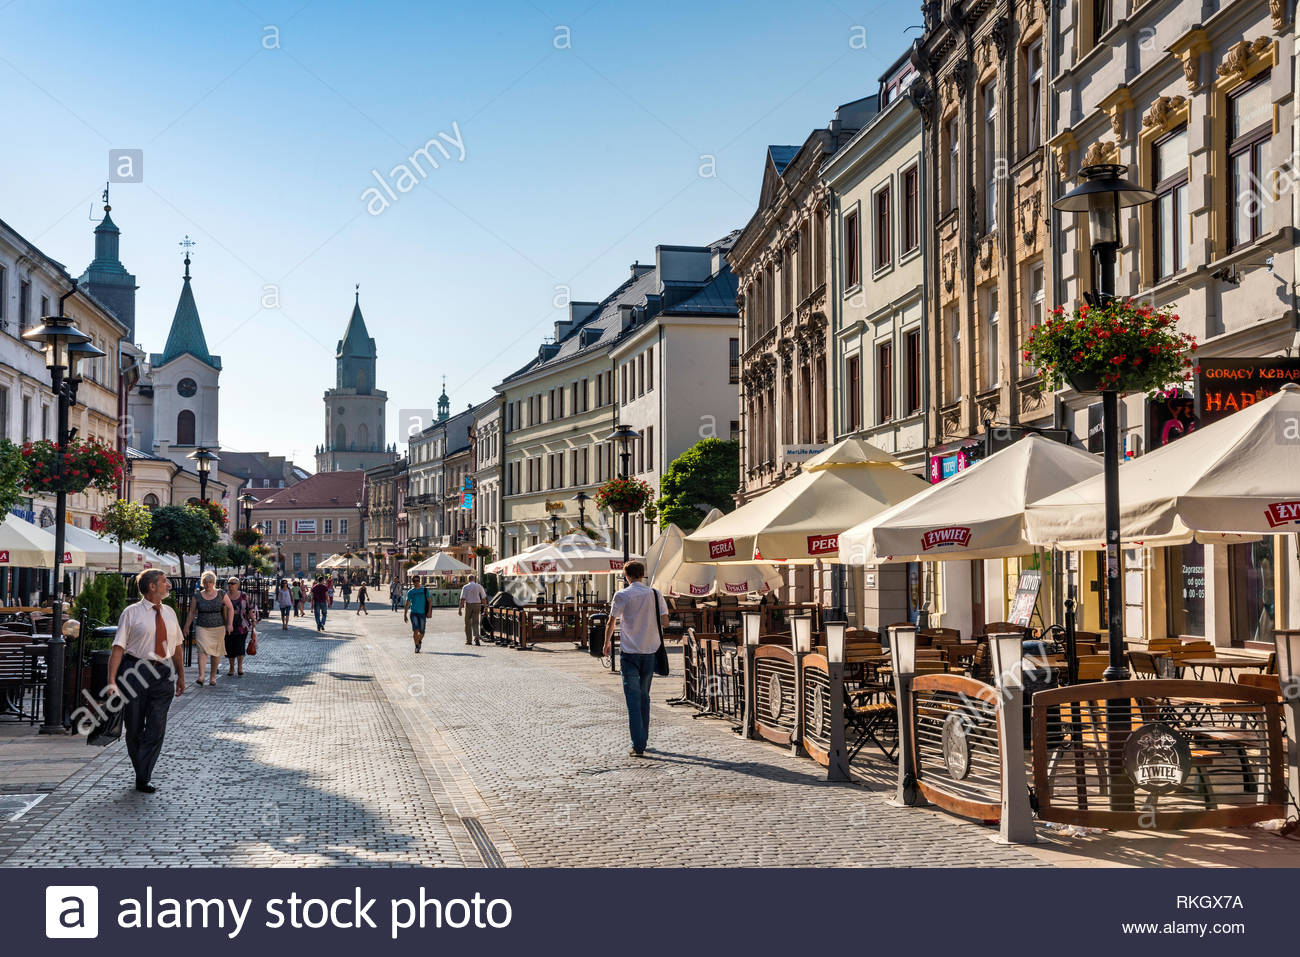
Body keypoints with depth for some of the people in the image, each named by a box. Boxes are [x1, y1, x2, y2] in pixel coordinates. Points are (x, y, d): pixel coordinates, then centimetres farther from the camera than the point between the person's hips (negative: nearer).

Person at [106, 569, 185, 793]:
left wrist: (181, 676, 21)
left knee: (156, 727, -3)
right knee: (134, 727, 6)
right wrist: (112, 681, -16)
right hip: (136, 671, -3)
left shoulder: (169, 613, 12)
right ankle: (140, 771, 26)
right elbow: (119, 647, -9)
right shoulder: (131, 613, -3)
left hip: (163, 673, 3)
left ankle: (144, 779, 1)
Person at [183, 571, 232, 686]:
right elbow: (191, 613, 8)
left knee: (216, 652, 5)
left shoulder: (221, 595, 1)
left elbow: (230, 608, 7)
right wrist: (187, 627, 9)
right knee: (203, 650, -15)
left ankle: (213, 676, 19)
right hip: (202, 627, -1)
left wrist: (229, 624, 0)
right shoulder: (197, 596, 3)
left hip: (218, 628, 1)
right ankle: (201, 676, -23)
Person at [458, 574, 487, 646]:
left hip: (468, 605, -2)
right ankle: (476, 638, -16)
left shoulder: (465, 587, -3)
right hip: (477, 605, 2)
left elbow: (462, 599, -10)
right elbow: (484, 598, 3)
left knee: (468, 624, 10)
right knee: (475, 623, 4)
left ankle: (468, 640, 15)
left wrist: (460, 609, -10)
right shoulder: (479, 586, 4)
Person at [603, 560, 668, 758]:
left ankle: (638, 746, -12)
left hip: (629, 652, -3)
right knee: (644, 696, 16)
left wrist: (607, 642, 12)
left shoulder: (622, 595, -6)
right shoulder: (655, 594, 2)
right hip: (650, 651, 4)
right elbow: (665, 621, 2)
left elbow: (611, 622, -4)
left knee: (633, 698, -5)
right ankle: (643, 740, 24)